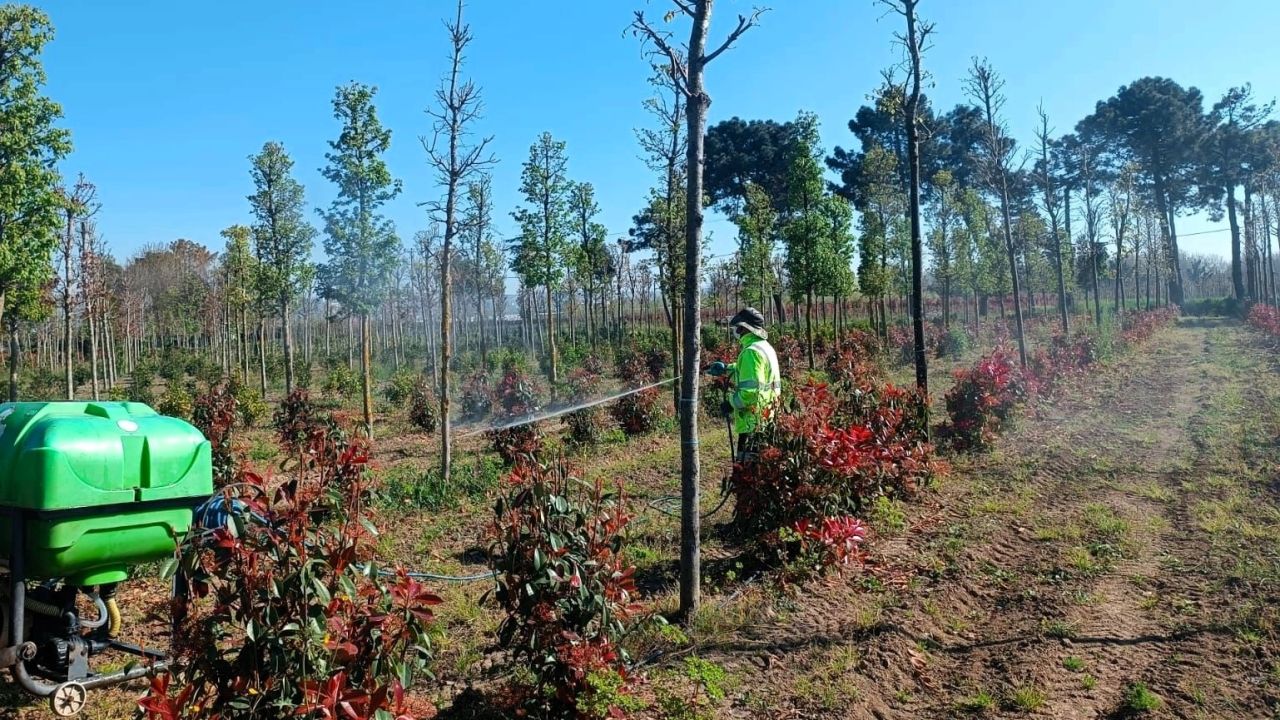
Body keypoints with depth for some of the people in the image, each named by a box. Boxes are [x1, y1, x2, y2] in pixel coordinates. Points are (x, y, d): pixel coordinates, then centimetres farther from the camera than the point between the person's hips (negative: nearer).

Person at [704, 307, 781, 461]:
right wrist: (725, 369, 26)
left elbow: (751, 390, -27)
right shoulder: (765, 346, 13)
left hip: (753, 422, -10)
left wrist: (731, 404, -13)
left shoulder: (751, 352, -20)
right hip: (765, 419, 10)